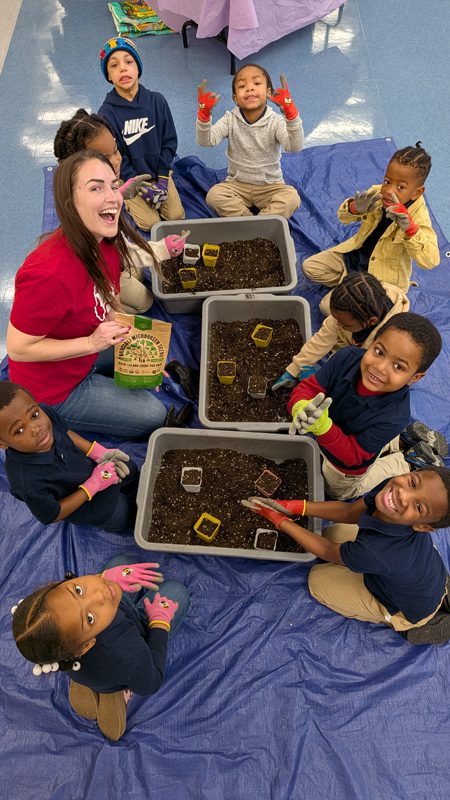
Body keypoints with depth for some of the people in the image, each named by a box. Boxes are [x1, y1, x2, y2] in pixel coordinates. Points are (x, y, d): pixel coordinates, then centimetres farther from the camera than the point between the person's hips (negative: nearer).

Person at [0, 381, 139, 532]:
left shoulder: (46, 413, -31)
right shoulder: (28, 483, -45)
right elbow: (52, 516, -25)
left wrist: (98, 451, -16)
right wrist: (93, 485, -26)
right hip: (79, 499, -5)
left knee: (130, 471, 20)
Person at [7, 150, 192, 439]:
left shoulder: (106, 242, -11)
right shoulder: (50, 273, -37)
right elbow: (18, 348, -27)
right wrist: (93, 343, -30)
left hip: (87, 354, 8)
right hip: (52, 387, -7)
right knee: (154, 414, -1)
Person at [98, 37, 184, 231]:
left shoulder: (157, 101, -7)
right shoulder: (106, 113, -14)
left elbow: (169, 141, -2)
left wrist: (162, 178, -10)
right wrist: (140, 187, -17)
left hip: (158, 171, 3)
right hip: (129, 177, -2)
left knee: (176, 215, -9)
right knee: (150, 222, -16)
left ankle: (160, 190, 21)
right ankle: (131, 200, 16)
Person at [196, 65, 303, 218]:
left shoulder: (275, 121, -11)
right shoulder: (230, 120, -5)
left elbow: (295, 147, -29)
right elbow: (206, 141, -19)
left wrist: (290, 111, -43)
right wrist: (204, 112, -37)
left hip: (270, 187, -1)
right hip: (237, 185, 2)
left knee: (292, 198, -29)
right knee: (214, 195, -26)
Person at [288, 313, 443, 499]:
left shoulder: (394, 417, -41)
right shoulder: (347, 358, -32)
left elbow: (353, 455, -33)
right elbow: (309, 387, -26)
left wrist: (324, 428, -52)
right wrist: (301, 408, -50)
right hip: (327, 436, 4)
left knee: (341, 491, 30)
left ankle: (403, 462, 35)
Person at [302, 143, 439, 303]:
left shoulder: (418, 216, -25)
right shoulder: (376, 193, -12)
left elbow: (431, 260, -34)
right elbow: (343, 216, -2)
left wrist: (409, 229, -49)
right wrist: (355, 208, -29)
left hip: (381, 276, -6)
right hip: (355, 255, 6)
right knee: (309, 267, 5)